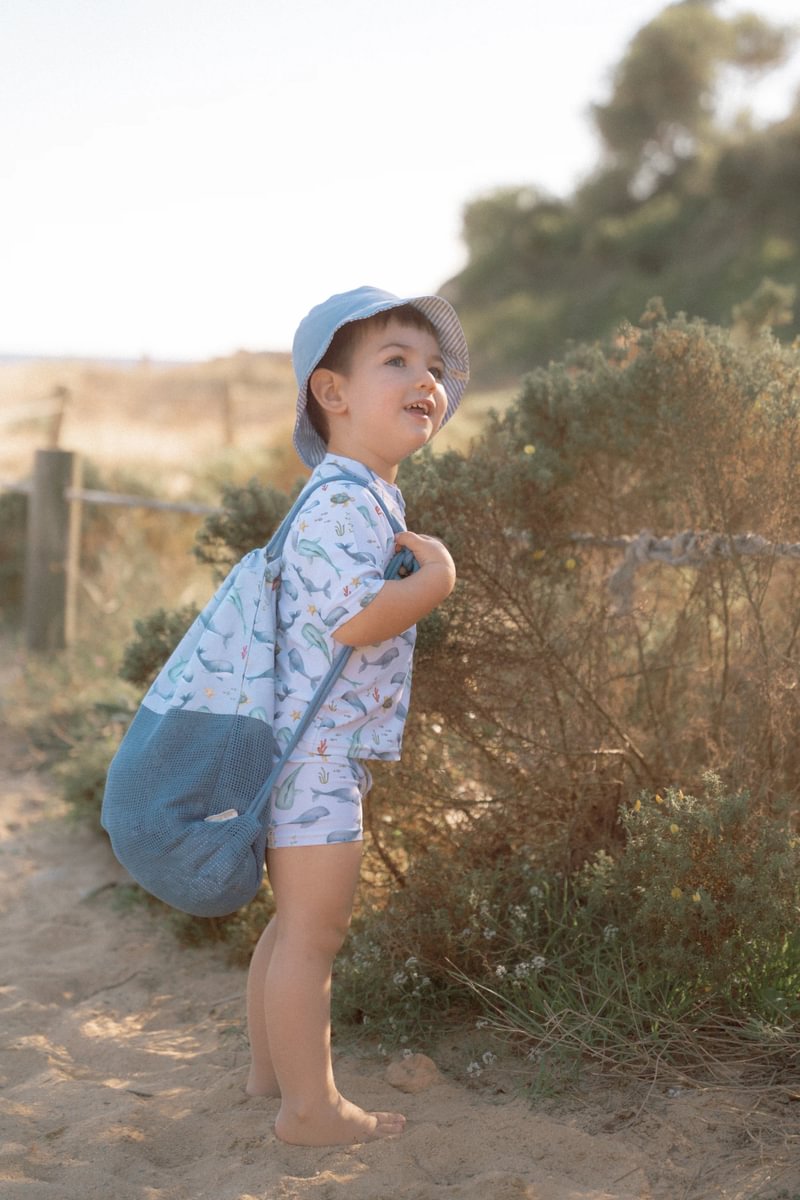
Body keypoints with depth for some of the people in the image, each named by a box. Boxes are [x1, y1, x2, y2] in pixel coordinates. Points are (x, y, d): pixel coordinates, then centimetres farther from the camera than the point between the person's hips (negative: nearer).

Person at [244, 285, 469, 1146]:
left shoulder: (371, 495, 15)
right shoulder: (342, 499, -20)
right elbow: (355, 620, -29)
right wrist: (438, 576, -17)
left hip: (312, 753, 11)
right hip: (318, 752, -11)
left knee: (296, 924, 21)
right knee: (313, 932, -2)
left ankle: (271, 1066, 36)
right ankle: (311, 1108, 8)